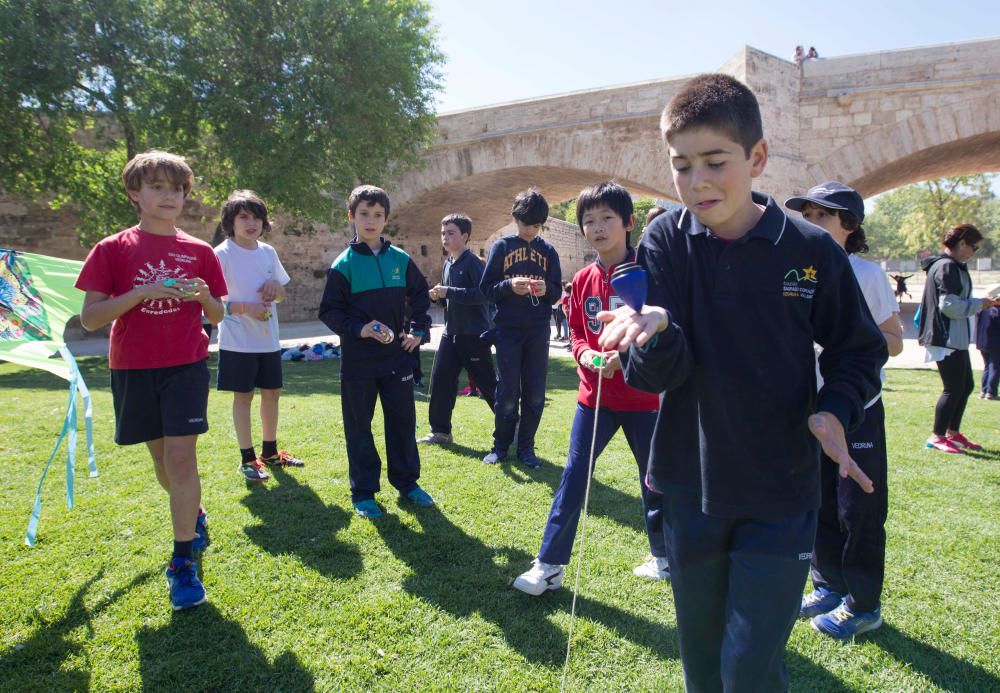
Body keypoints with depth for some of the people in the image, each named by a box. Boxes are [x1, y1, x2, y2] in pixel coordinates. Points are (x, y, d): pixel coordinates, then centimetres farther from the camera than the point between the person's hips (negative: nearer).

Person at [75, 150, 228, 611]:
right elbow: (89, 317, -5)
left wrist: (203, 296, -13)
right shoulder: (112, 250, 1)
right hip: (132, 369, 1)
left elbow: (217, 316, 9)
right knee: (161, 457, 14)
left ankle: (183, 562, -3)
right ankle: (194, 514, 41)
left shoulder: (200, 252, 4)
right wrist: (141, 293, -18)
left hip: (186, 365, -1)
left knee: (181, 456, -10)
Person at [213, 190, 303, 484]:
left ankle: (270, 452, 27)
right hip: (238, 340, -6)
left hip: (268, 338, 6)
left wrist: (275, 288, -7)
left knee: (272, 392, 12)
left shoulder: (268, 252, 7)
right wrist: (244, 307, -23)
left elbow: (281, 294, 16)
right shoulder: (221, 254, -10)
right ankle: (247, 459, 13)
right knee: (243, 395, 2)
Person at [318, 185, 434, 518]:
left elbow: (420, 295, 16)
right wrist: (358, 329, -19)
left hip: (397, 354, 3)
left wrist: (417, 329, 5)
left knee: (403, 420, 11)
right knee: (359, 425, 6)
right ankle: (363, 492, 18)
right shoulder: (343, 265, -5)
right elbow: (329, 311, -5)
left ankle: (406, 482, 26)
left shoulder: (400, 259, 4)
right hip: (358, 359, -3)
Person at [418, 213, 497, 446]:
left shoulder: (473, 262, -11)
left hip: (474, 334, -8)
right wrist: (438, 296, 0)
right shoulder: (447, 264, 14)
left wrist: (449, 292, -24)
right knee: (440, 379, 6)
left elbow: (483, 294, -24)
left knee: (488, 383, -1)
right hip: (451, 332, 8)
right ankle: (440, 431, 16)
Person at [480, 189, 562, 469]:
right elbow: (486, 289, -1)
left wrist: (546, 289, -15)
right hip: (508, 329, -2)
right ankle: (501, 445, 16)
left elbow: (557, 291, 7)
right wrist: (509, 286, -20)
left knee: (535, 392, 3)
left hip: (538, 330, 2)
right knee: (507, 391, 0)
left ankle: (526, 447, 15)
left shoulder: (548, 251, 8)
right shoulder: (501, 247, 3)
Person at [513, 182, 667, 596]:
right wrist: (585, 353, -10)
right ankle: (549, 566, 10)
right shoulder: (583, 280, 4)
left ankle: (662, 555, 34)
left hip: (642, 394, -3)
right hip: (594, 394, 3)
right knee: (573, 478, 2)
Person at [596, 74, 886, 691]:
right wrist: (652, 333, -36)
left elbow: (859, 352, 6)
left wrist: (834, 411, -13)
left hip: (781, 494, -1)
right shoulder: (667, 241, -5)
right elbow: (659, 374, -14)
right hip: (691, 488, 2)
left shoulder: (811, 250, -7)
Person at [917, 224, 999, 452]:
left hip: (956, 338, 11)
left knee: (966, 386, 17)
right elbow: (949, 305, -23)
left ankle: (953, 433, 27)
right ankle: (937, 437, 3)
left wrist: (980, 303, 9)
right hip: (946, 338, -11)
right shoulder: (947, 267, -16)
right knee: (953, 389, -5)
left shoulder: (954, 267, 17)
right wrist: (979, 304, -11)